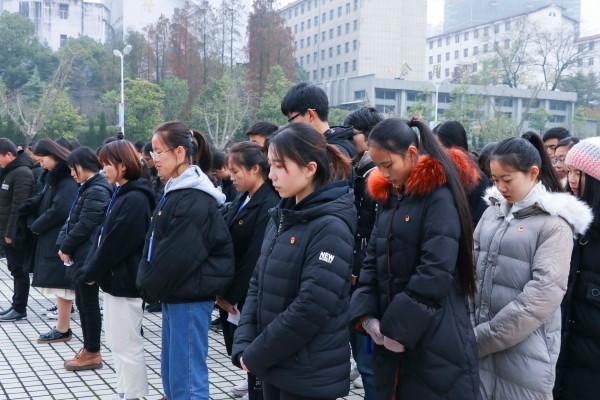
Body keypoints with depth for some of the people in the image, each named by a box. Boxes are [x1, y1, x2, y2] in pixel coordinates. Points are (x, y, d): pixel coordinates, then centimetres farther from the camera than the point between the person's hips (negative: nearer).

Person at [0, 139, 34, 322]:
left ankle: (19, 309, 4)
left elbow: (18, 207, -21)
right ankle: (16, 305, 22)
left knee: (19, 270, -2)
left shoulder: (22, 173, -17)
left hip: (15, 233, -9)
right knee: (15, 269, 14)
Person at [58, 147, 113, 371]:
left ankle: (93, 353, 9)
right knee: (82, 302, 15)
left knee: (89, 303, -1)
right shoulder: (87, 188, 15)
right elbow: (72, 219, 16)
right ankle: (88, 349, 25)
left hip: (87, 256, -10)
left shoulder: (97, 190, -16)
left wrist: (66, 246, -10)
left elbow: (85, 225, -20)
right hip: (80, 255, 10)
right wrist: (63, 243, 4)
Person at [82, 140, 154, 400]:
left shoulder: (135, 199, -19)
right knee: (115, 340, 18)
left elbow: (115, 244, -20)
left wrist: (92, 272, -10)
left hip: (124, 281, -10)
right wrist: (90, 268, 4)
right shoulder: (121, 195, 12)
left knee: (127, 344, -1)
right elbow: (103, 235, 13)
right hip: (113, 279, 10)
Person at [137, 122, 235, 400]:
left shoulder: (194, 199, -18)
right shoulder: (176, 191, 13)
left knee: (186, 377, -3)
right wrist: (148, 284, 7)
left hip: (190, 296, -10)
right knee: (171, 372, 18)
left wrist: (150, 287, -8)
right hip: (173, 294, 10)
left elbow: (178, 255, -21)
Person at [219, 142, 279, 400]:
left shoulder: (269, 206, -18)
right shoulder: (243, 200, 10)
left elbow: (256, 259, -20)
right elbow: (226, 245, 10)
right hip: (235, 294, 8)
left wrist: (232, 295, -15)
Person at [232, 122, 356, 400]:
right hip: (274, 367, 7)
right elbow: (258, 284, 8)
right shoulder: (281, 218, 6)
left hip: (310, 376, -7)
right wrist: (243, 345, -4)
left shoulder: (331, 227, -18)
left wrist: (255, 355, -14)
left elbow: (311, 309, -23)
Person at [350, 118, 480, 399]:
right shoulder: (389, 195, 11)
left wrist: (399, 327, -16)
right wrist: (366, 315, -2)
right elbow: (372, 261, 10)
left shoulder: (440, 196, -13)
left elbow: (436, 271, -20)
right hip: (392, 337, 7)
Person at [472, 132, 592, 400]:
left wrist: (484, 338, -16)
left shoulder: (554, 223, -8)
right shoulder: (493, 211, 9)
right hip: (477, 344, 5)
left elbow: (544, 293, -16)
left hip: (525, 350, -5)